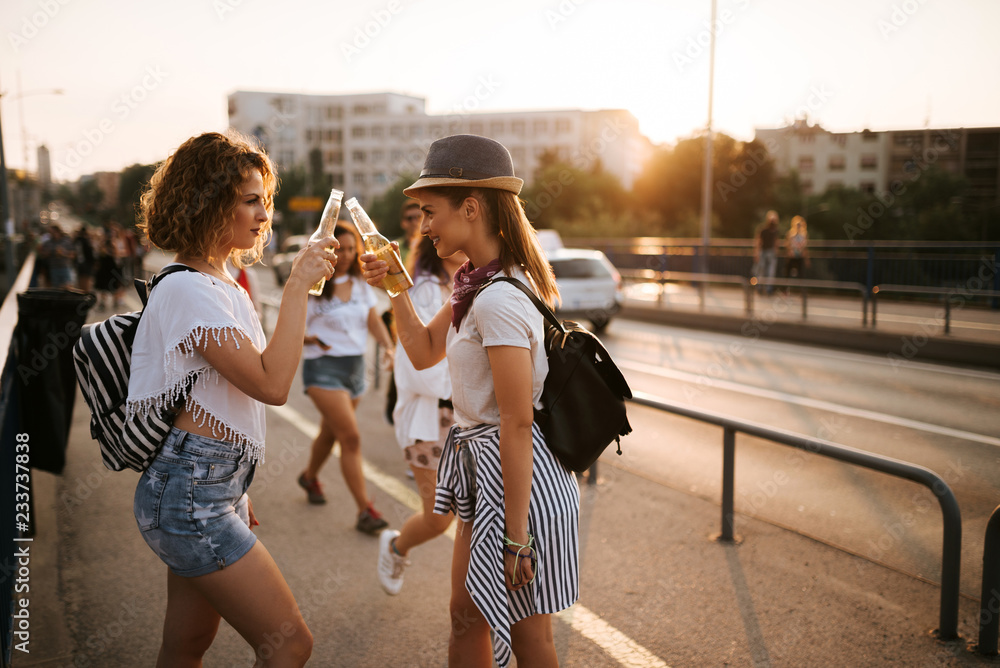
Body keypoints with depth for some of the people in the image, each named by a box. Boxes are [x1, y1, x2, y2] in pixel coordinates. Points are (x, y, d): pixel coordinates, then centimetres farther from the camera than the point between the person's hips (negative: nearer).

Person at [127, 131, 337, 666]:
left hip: (214, 489, 9)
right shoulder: (187, 290, -16)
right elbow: (272, 383, -25)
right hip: (188, 495, -9)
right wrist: (297, 287, -20)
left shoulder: (223, 286, 15)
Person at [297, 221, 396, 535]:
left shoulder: (361, 285, 8)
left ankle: (310, 477, 48)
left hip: (355, 366, 6)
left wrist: (389, 347, -9)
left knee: (330, 432, 20)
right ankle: (365, 510, -9)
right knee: (351, 437, -14)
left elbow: (374, 321, 8)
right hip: (323, 367, -6)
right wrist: (310, 338, -28)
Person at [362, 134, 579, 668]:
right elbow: (424, 352, 17)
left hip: (519, 478, -10)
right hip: (482, 469, 10)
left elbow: (518, 424, -25)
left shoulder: (499, 300, -24)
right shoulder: (476, 282, 7)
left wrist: (514, 537, -21)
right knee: (466, 615, 21)